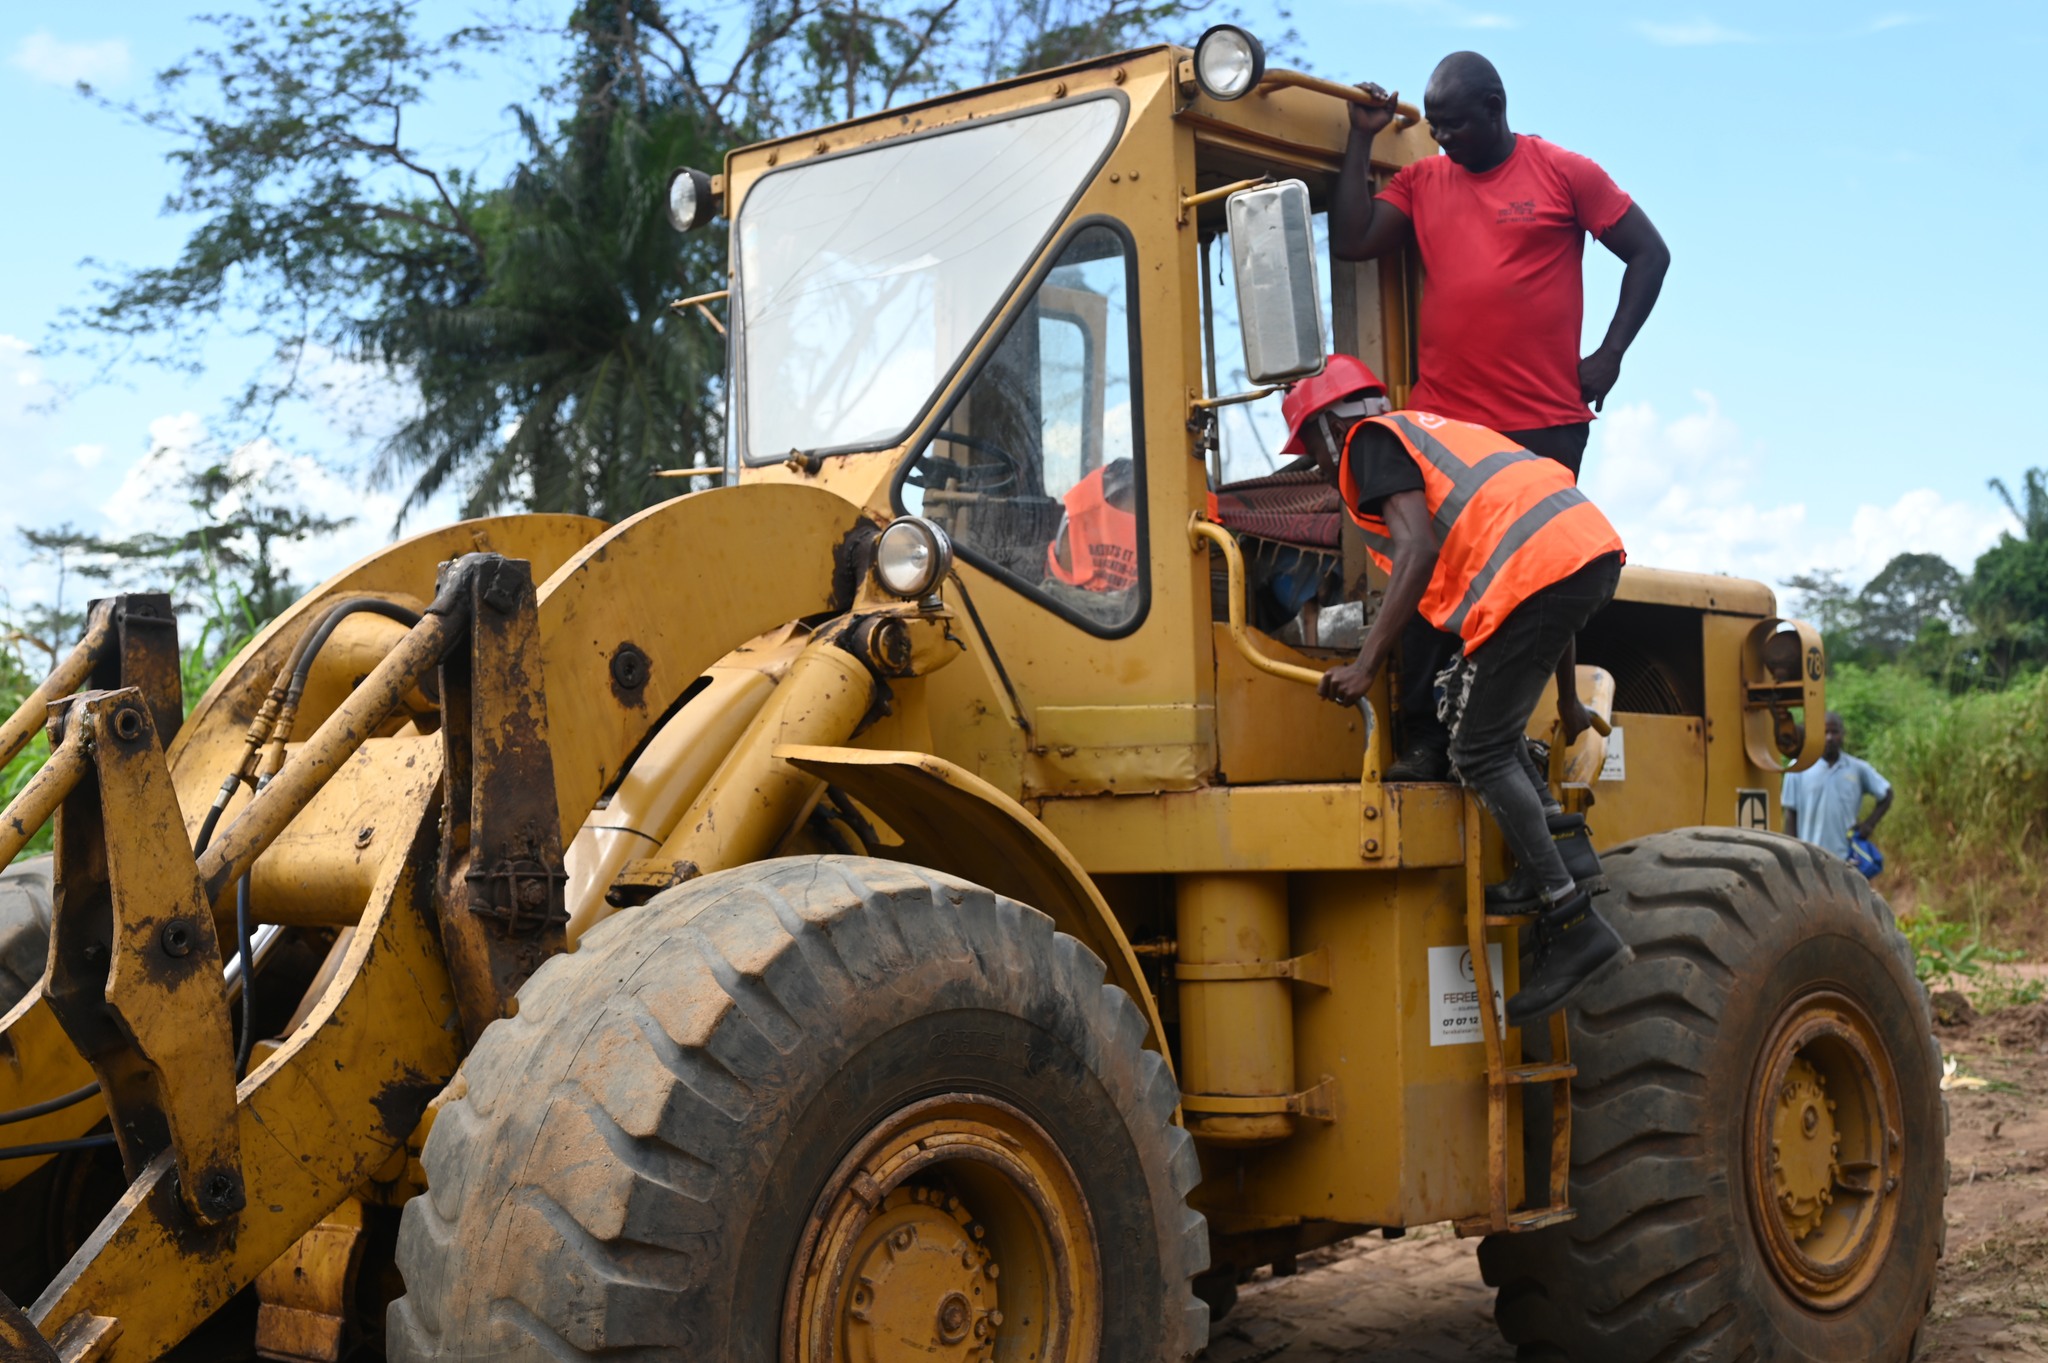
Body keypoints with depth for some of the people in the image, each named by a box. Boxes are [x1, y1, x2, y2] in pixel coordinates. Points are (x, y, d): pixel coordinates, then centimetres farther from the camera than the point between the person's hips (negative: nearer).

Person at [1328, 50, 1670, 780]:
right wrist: (1361, 140, 1)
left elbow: (1648, 254, 5)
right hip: (1442, 424, 3)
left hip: (1544, 427, -3)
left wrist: (1609, 354, -2)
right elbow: (1350, 242, 0)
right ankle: (1424, 742, 3)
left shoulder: (1564, 173, 1)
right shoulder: (1421, 182, 11)